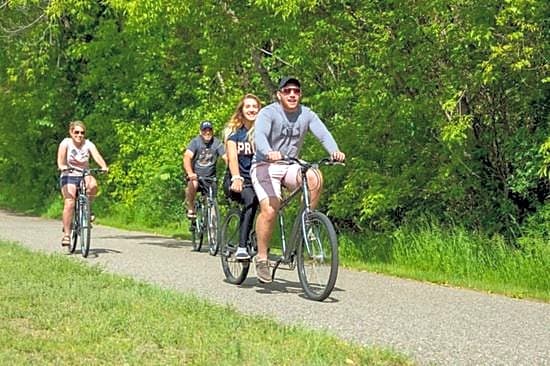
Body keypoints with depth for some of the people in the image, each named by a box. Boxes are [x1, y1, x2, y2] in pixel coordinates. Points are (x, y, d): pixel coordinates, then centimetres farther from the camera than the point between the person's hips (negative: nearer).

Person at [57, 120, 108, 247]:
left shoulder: (88, 144, -1)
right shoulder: (66, 143, -5)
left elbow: (97, 156, -17)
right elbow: (60, 157, -21)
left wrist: (104, 166, -37)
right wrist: (61, 166, -43)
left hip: (84, 175, 2)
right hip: (68, 176, -2)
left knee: (93, 185, -33)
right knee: (69, 203, -21)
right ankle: (66, 234, -14)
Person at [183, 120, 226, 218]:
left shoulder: (217, 143, -9)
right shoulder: (195, 142, -12)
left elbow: (226, 158, -17)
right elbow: (187, 157, -25)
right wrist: (190, 173, -42)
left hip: (210, 177, 2)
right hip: (195, 175, -2)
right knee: (193, 184, -33)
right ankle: (191, 209, -13)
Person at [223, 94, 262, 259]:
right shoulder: (234, 130, 3)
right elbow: (232, 156, -12)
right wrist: (236, 178, -30)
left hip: (257, 180, 3)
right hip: (236, 181, -3)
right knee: (251, 199, -33)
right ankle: (241, 247, -35)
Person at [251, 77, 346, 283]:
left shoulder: (307, 115, 1)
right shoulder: (268, 113, -11)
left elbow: (323, 134, -14)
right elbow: (259, 136, -29)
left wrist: (335, 151, -36)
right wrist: (269, 153, -51)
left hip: (290, 167, 4)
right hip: (265, 166, -4)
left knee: (315, 177, -28)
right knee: (270, 209, -23)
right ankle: (262, 258, -9)